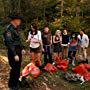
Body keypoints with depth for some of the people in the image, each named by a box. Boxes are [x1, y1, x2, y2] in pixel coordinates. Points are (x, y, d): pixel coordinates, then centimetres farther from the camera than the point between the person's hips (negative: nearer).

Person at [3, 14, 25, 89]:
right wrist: (15, 55, -23)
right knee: (14, 68, 2)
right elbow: (9, 43, -24)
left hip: (18, 51, 9)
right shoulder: (9, 29, -20)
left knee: (18, 67, 20)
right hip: (13, 52, -9)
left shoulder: (16, 28, 8)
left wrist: (22, 48, 10)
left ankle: (16, 80, 39)